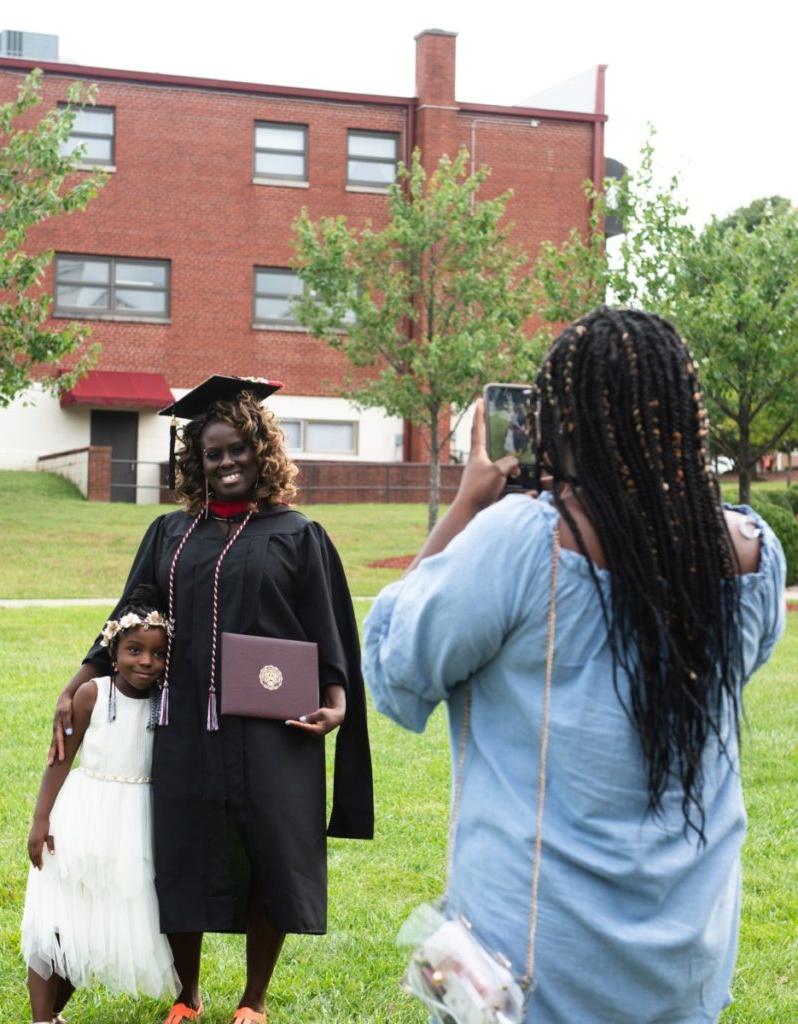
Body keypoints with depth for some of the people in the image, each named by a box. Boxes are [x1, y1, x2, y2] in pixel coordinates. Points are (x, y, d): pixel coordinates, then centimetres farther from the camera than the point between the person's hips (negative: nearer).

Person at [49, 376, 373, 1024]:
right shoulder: (170, 535, 11)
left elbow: (328, 635, 2)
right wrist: (74, 690, 6)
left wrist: (336, 702, -13)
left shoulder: (296, 536, 3)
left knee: (270, 862, 2)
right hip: (186, 728, 3)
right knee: (181, 863, 7)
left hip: (271, 732, -2)